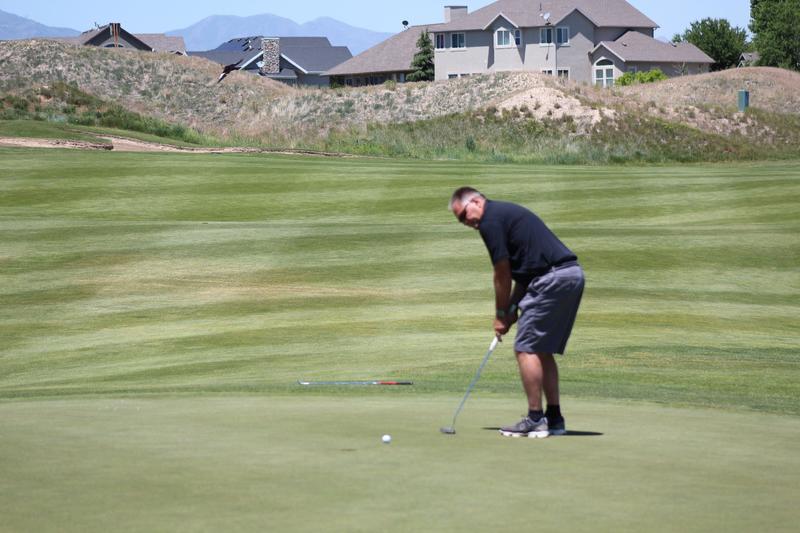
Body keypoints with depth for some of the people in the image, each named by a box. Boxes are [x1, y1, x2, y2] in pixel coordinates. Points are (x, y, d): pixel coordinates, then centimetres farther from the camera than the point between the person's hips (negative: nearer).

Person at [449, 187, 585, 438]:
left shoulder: (490, 220, -6)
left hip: (553, 278, -10)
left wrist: (501, 314, 8)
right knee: (543, 351, 15)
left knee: (526, 349, -5)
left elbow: (503, 275, -3)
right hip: (572, 274, 10)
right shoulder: (506, 212, 23)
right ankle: (554, 418, 14)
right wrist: (512, 310, 16)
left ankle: (535, 420, -5)